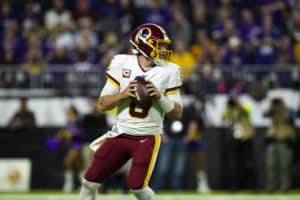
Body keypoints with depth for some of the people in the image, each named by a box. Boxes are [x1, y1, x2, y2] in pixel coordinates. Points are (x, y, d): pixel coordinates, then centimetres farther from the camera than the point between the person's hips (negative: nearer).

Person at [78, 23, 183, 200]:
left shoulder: (169, 72, -3)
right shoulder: (121, 64, -2)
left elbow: (177, 113, 0)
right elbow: (102, 104, 0)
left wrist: (160, 97, -17)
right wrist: (123, 94, -17)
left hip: (148, 138, -2)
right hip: (121, 133, 2)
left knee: (137, 185, -16)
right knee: (90, 180, -2)